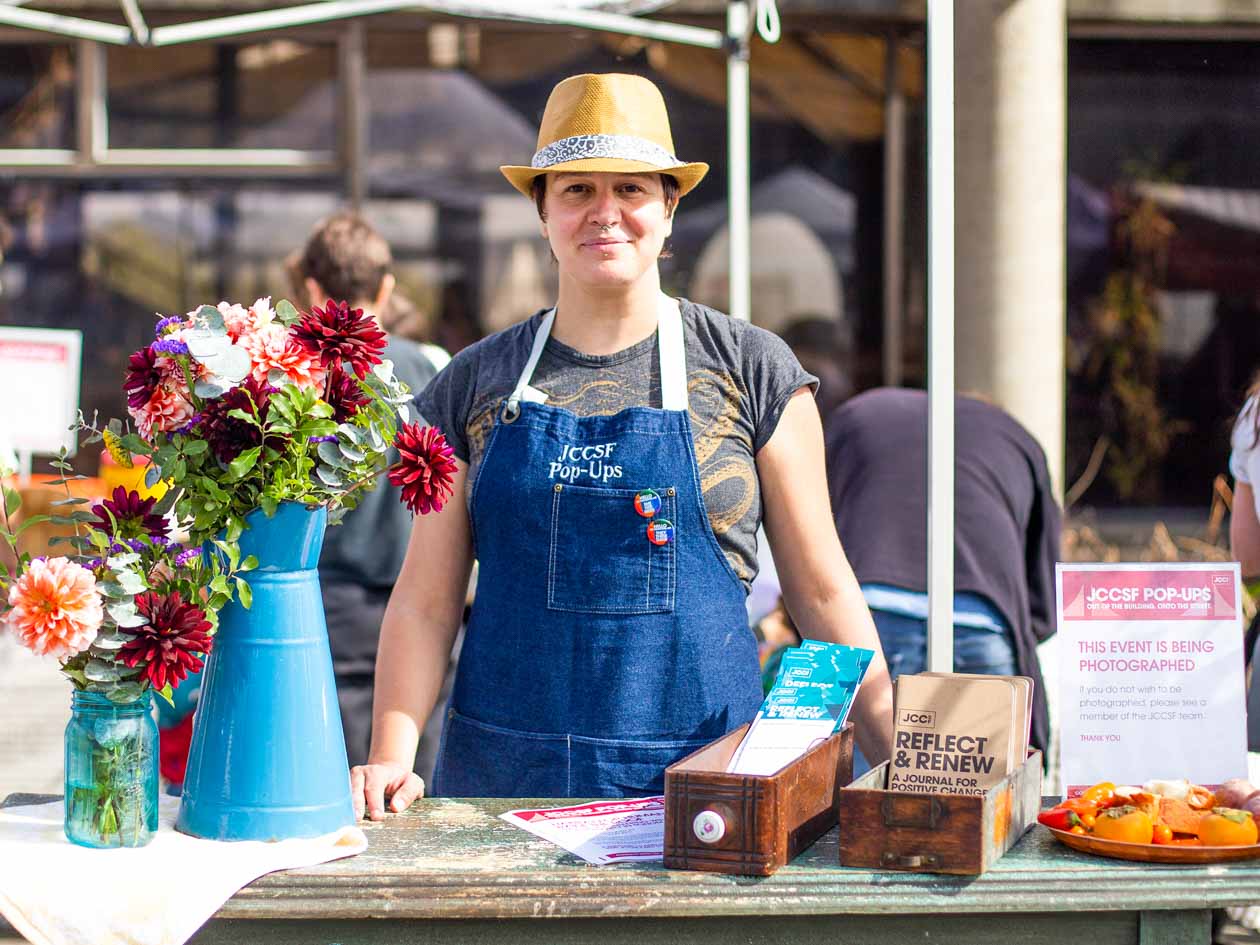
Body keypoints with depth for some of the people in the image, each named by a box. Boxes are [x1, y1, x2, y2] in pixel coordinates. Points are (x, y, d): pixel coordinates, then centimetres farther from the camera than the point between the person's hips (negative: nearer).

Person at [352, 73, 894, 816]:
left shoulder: (751, 370, 3)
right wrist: (392, 756, -8)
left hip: (702, 773, -1)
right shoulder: (473, 386, 7)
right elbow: (426, 601, 6)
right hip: (502, 779, 1)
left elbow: (822, 590, 5)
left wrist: (903, 765, 0)